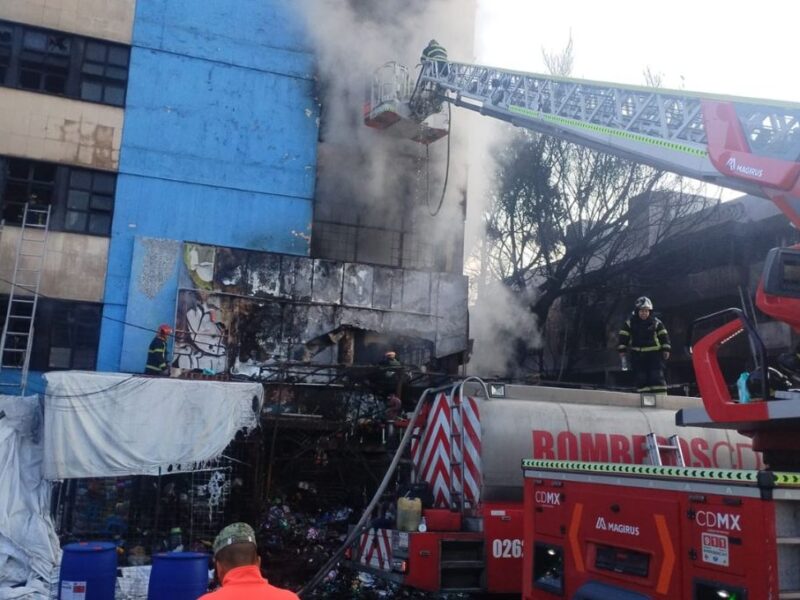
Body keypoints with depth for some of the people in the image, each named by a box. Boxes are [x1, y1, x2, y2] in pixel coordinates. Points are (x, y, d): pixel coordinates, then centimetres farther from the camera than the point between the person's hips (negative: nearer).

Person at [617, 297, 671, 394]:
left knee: (657, 375, -3)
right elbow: (623, 336, 2)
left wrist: (666, 349, -2)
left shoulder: (656, 322, 0)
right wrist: (622, 349, -2)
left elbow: (664, 336, 3)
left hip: (654, 353, -1)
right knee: (641, 378, 1)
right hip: (637, 354, 1)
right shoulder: (630, 322, 0)